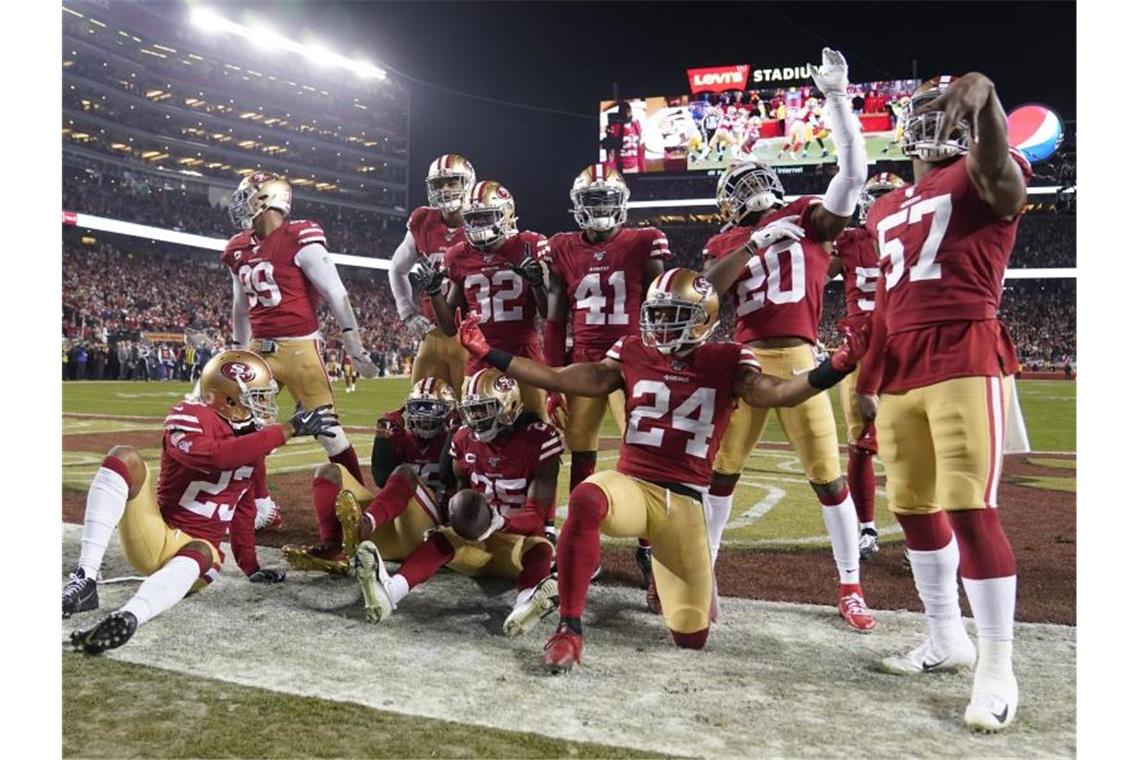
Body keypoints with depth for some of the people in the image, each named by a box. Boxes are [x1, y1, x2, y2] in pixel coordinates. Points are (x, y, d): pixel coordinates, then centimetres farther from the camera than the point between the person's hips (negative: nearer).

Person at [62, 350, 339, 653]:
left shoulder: (255, 436, 10)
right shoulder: (190, 417, -12)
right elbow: (217, 456, -35)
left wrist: (251, 567, 25)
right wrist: (289, 429, -30)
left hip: (198, 546, 4)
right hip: (154, 537, -3)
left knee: (198, 556, -34)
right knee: (125, 457, -25)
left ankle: (128, 618, -60)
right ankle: (85, 580, -31)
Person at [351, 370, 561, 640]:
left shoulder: (539, 439, -13)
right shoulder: (464, 438, 3)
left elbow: (536, 515, -15)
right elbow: (460, 487, 13)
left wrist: (499, 522, -34)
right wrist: (457, 507, -12)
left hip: (519, 535, -2)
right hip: (475, 536, 3)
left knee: (541, 549, -35)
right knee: (440, 539, -28)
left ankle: (527, 602, -70)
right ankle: (388, 591, -56)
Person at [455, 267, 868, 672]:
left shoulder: (726, 362, 3)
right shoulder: (632, 353, 7)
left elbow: (774, 393, -12)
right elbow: (561, 379, 7)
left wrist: (833, 368, -30)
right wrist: (488, 354, 4)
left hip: (684, 499, 0)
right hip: (631, 483, 0)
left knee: (691, 637, 3)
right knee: (584, 501, -40)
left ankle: (680, 575, 40)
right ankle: (569, 629, -26)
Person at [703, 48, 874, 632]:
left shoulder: (807, 217, 9)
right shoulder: (726, 242, 12)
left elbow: (853, 171, -4)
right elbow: (704, 289, -8)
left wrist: (836, 96, -6)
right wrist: (757, 241, -12)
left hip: (798, 360, -1)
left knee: (827, 475, 2)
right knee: (722, 467, 7)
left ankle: (850, 586, 15)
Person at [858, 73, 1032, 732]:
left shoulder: (983, 180, 3)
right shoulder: (887, 210, 22)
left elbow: (999, 172, -24)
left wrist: (984, 101, -42)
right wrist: (869, 380, 22)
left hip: (966, 360, -7)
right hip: (901, 370, 7)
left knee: (970, 508, -11)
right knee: (913, 507, 10)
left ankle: (998, 668, 1)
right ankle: (947, 638, 25)